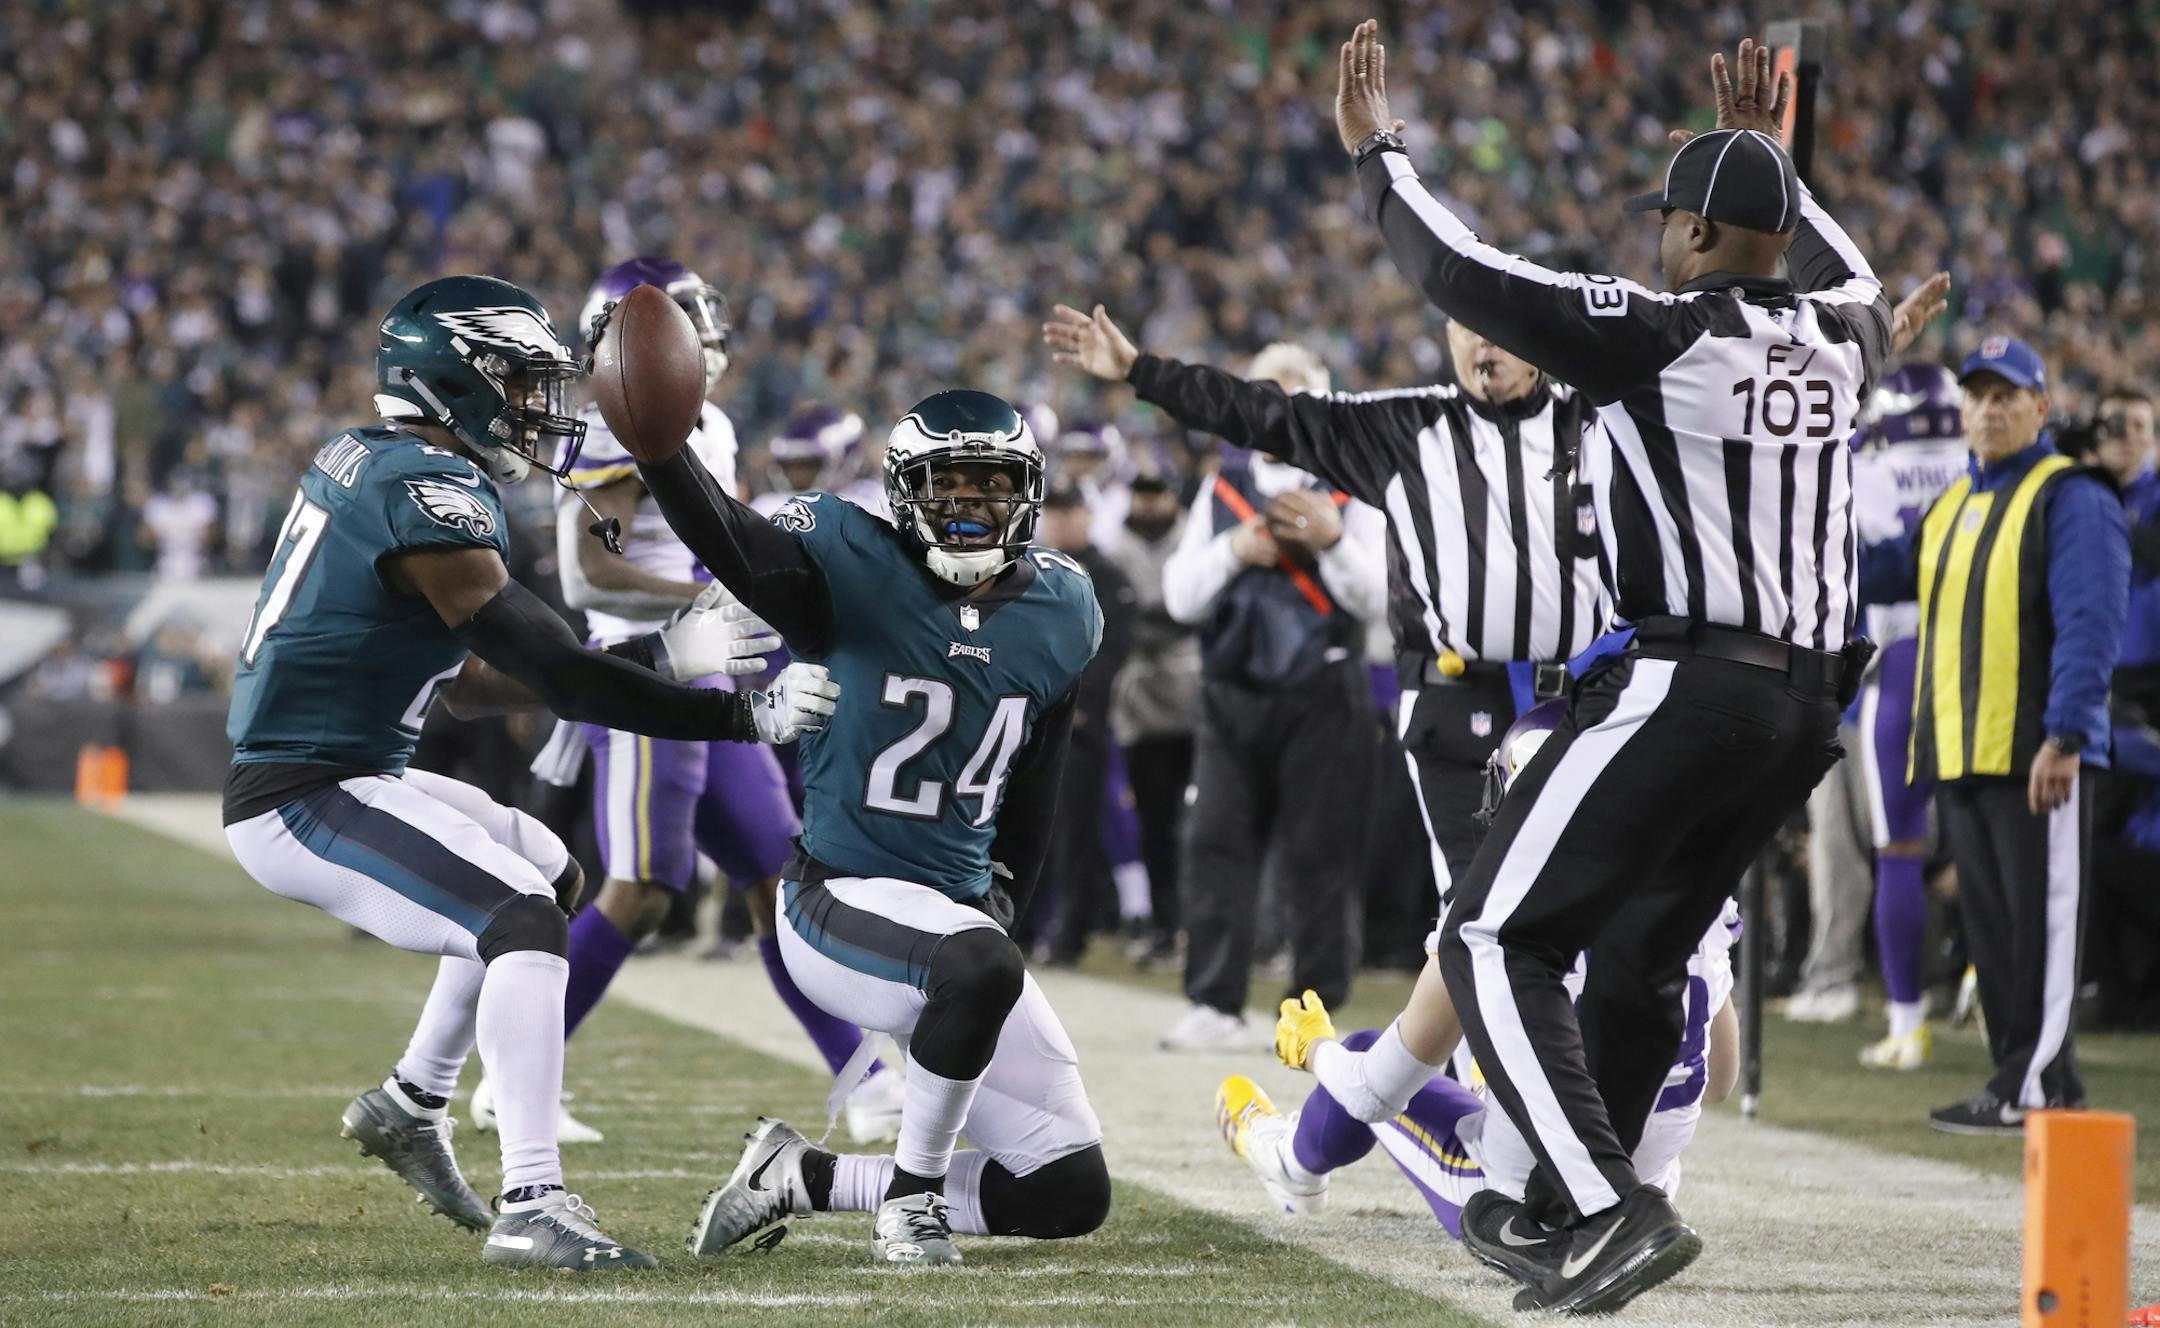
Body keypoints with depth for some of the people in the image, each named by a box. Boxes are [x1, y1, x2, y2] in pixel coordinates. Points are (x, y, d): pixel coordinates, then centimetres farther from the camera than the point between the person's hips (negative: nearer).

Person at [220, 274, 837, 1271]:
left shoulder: (367, 464, 11)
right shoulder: (427, 491, -19)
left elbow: (463, 680, 16)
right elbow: (558, 677, -22)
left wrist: (658, 656, 11)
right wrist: (746, 719, -16)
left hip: (344, 777, 10)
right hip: (302, 803, -10)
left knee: (550, 876, 25)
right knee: (524, 920, -22)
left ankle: (411, 1104, 34)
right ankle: (532, 1206, -28)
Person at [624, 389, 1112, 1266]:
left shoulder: (1059, 613, 4)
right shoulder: (858, 572, -11)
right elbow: (729, 544, -31)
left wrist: (1004, 893, 15)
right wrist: (654, 436, -48)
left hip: (960, 906, 6)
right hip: (841, 899, -6)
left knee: (1071, 1192, 2)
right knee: (981, 967, -41)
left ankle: (802, 1178, 13)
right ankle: (913, 1195, -17)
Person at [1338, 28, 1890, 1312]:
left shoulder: (1664, 336, -12)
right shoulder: (1838, 337, 8)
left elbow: (1467, 275, -9)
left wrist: (1378, 149, 4)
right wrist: (1771, 157, 43)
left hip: (1682, 688, -8)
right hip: (1803, 701, 8)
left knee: (1497, 944, -3)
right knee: (1639, 958, 21)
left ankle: (1611, 1210, -18)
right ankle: (1563, 1220, 29)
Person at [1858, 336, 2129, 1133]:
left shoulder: (2071, 498, -5)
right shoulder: (1952, 506, 20)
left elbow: (2090, 623, -14)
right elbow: (1880, 574, 16)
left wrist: (2064, 737, -21)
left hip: (2036, 755, -8)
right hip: (1958, 754, 8)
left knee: (2041, 923, -6)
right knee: (1990, 926, 10)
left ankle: (2036, 1088, -5)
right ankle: (2022, 1080, 15)